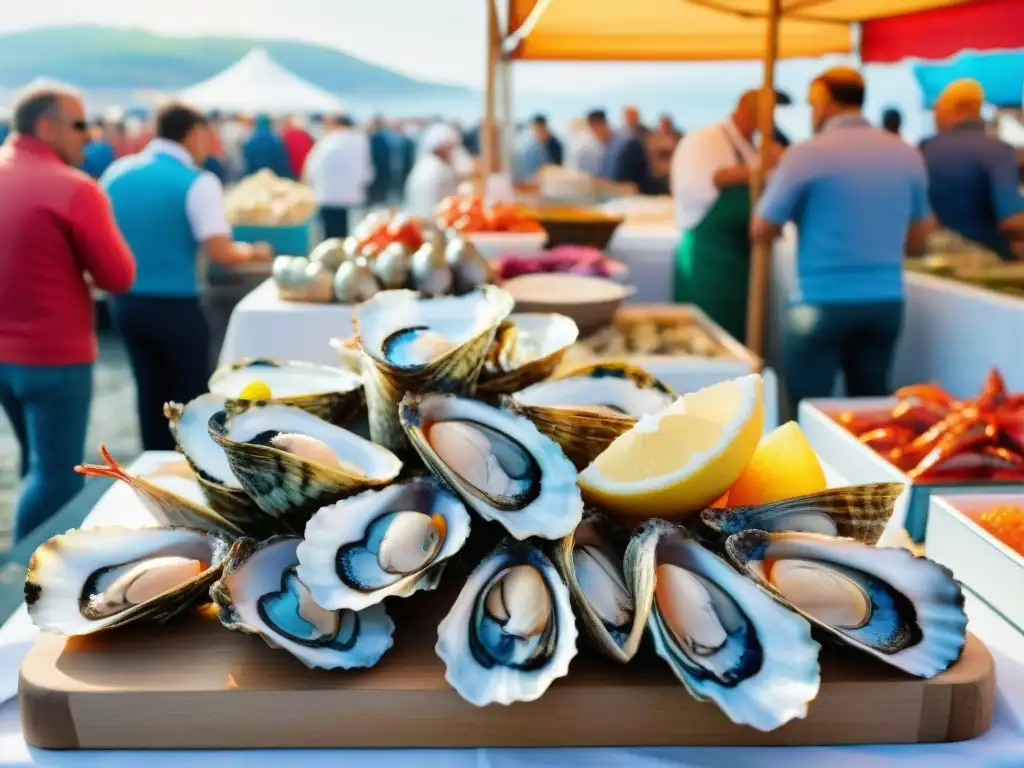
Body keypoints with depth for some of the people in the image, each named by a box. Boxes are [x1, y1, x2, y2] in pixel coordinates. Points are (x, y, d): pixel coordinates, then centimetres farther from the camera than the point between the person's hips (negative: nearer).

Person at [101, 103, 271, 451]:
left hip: (125, 302, 6)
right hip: (174, 306, -6)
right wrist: (252, 251, -1)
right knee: (190, 395, 10)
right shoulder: (198, 182, -13)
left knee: (150, 392, 17)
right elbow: (220, 252, -20)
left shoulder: (117, 172, 5)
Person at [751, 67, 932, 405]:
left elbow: (761, 231, -2)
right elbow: (917, 242, 14)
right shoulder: (907, 154, 8)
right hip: (886, 302, 5)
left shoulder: (808, 153, -8)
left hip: (821, 304, -5)